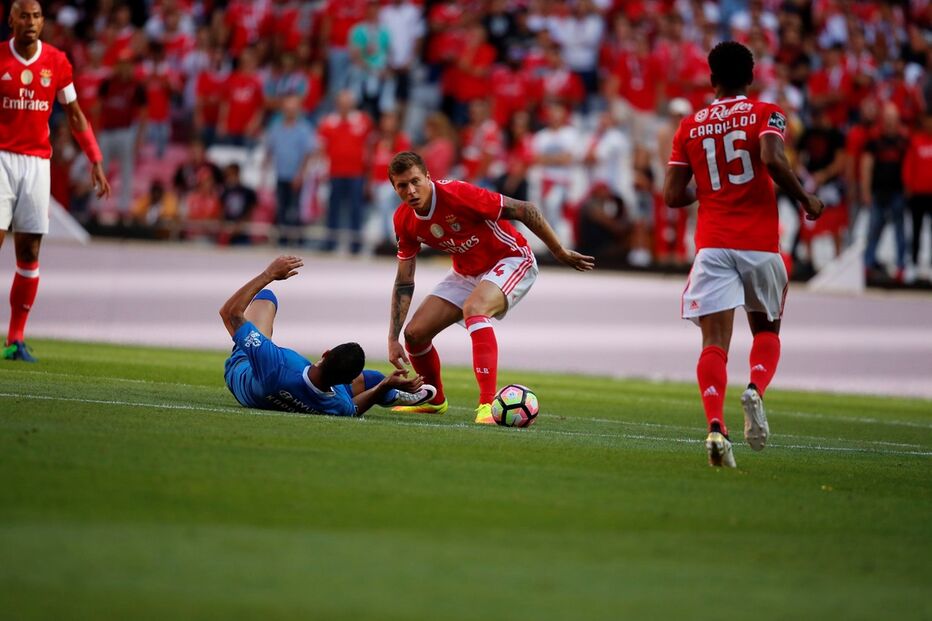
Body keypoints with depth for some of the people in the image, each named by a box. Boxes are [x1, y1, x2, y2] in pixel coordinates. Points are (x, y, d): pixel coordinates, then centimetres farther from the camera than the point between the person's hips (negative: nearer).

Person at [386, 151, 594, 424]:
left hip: (511, 260, -7)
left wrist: (561, 253, -16)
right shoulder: (404, 220, -9)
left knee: (473, 308, -36)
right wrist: (393, 340, -5)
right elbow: (404, 283, 0)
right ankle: (435, 400, 29)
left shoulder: (458, 194, -30)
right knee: (415, 332, -1)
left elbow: (524, 210, -23)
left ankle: (488, 405, -42)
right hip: (466, 272, 7)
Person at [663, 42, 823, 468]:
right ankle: (756, 389, -13)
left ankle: (716, 427, -26)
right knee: (766, 331, 18)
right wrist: (805, 199, -5)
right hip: (760, 244, -1)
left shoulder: (690, 127, 10)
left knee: (714, 342, -5)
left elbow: (672, 195, 7)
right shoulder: (766, 114, 1)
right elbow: (772, 159, -18)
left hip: (712, 245, 1)